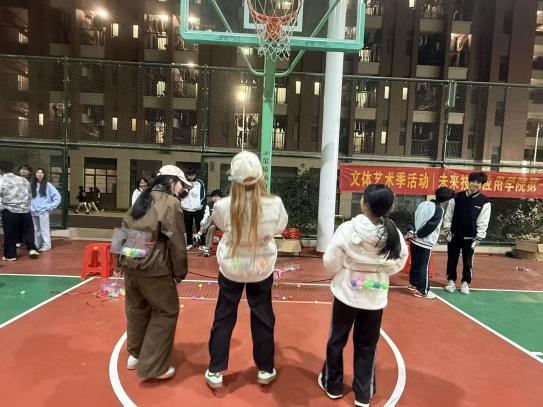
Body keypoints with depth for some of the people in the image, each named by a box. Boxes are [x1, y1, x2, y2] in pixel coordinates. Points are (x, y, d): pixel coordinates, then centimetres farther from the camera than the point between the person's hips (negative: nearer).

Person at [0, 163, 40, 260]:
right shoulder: (23, 180, 9)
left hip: (9, 211, -3)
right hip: (25, 210, 3)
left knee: (10, 233, 5)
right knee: (28, 230, 15)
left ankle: (10, 255, 13)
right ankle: (32, 249, 9)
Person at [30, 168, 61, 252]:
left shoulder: (48, 185, -2)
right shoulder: (31, 185, 8)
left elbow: (57, 196, -3)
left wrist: (50, 207, -5)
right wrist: (30, 206, 5)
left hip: (43, 211, -4)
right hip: (33, 211, 4)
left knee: (44, 229, -2)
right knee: (36, 230, 13)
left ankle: (46, 245, 5)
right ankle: (36, 245, 22)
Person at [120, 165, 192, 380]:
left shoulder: (142, 199, 14)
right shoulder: (170, 203, -10)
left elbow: (125, 229, 17)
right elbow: (176, 241, -12)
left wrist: (125, 258, 22)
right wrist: (180, 271, -3)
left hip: (130, 263, 8)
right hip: (153, 267, -8)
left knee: (137, 308, 23)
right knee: (167, 311, 6)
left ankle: (135, 355, 40)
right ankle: (153, 366, 11)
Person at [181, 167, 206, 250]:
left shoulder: (200, 183, 1)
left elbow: (203, 196, 2)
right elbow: (180, 194, -1)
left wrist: (203, 207, -5)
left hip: (198, 209, -1)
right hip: (187, 209, 1)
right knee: (188, 227, 9)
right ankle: (189, 243, 20)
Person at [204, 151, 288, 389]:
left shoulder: (224, 206, -22)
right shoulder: (274, 203, -21)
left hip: (231, 267, 0)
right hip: (262, 267, 1)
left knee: (224, 318, 17)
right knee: (263, 317, 18)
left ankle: (215, 372, 30)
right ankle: (265, 370, 34)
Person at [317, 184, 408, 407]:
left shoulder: (347, 229, -23)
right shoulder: (395, 235, -14)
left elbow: (330, 263, -14)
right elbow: (397, 264, 2)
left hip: (347, 294, -2)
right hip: (375, 298, 3)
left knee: (337, 340, 19)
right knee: (367, 346, 19)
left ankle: (332, 385, 37)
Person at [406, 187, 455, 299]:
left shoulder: (423, 203, 6)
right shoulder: (439, 210, -14)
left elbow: (414, 218, 6)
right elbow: (430, 227, -19)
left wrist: (412, 231, 0)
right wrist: (417, 234, -10)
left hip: (414, 240, 7)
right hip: (425, 243, -7)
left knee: (415, 264, 19)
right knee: (423, 267, 4)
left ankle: (413, 284, 34)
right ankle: (422, 291, 14)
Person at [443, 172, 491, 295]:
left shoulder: (484, 202, -5)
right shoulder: (457, 197, -2)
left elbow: (483, 223, -5)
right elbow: (448, 215, 3)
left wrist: (478, 238, -8)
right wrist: (448, 229, -1)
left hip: (470, 237, -1)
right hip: (454, 235, 1)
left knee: (468, 262, 8)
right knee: (452, 260, 9)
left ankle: (465, 283, 26)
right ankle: (451, 281, 26)